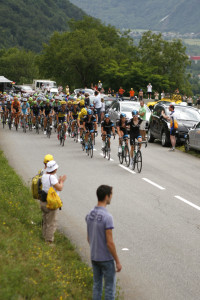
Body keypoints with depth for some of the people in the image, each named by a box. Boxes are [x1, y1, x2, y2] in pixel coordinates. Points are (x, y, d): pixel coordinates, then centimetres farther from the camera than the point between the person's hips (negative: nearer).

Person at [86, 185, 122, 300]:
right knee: (110, 287, 6)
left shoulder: (90, 215, -1)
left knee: (97, 285, 16)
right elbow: (110, 242, -23)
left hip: (94, 257, 7)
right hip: (106, 259, -7)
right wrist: (118, 261, -14)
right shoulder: (107, 217, -25)